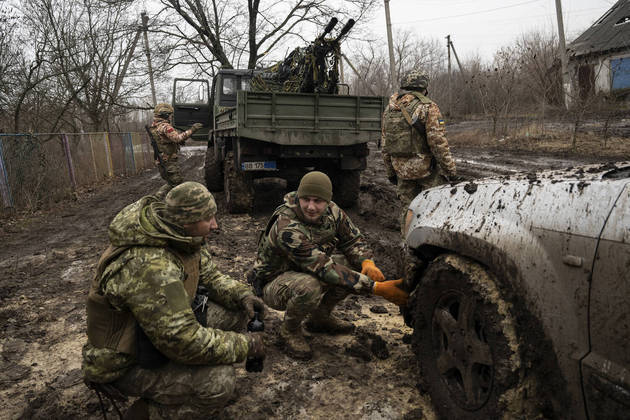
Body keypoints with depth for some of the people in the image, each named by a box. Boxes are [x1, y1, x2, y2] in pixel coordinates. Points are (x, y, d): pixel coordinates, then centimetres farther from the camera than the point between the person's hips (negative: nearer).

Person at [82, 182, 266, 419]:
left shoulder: (180, 238, -8)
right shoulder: (150, 267, -36)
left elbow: (208, 275, 8)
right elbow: (185, 341, -35)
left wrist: (241, 294, -11)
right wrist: (245, 345, -23)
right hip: (126, 363, -8)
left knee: (235, 312, -1)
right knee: (219, 382, -26)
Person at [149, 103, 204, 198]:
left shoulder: (153, 127, 15)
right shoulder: (165, 126, -16)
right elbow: (177, 138, -31)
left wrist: (180, 142, 6)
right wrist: (192, 130, -28)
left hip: (161, 162, 9)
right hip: (169, 162, -9)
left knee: (171, 184, 20)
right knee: (178, 185, -1)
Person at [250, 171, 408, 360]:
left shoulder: (331, 211, -13)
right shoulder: (286, 229, -35)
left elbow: (353, 239, 0)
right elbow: (326, 270, -38)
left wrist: (367, 262, -24)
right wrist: (376, 288, -40)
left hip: (307, 271, 7)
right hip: (274, 282, -7)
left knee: (354, 264, -12)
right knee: (309, 287, -39)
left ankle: (320, 317, 9)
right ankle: (289, 330, -5)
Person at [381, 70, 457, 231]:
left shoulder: (389, 109, 10)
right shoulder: (428, 107, -9)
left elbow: (385, 146, 13)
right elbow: (438, 142, -15)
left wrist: (390, 172, 20)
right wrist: (450, 170, -8)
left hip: (402, 170, 6)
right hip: (426, 169, -5)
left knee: (407, 208, 12)